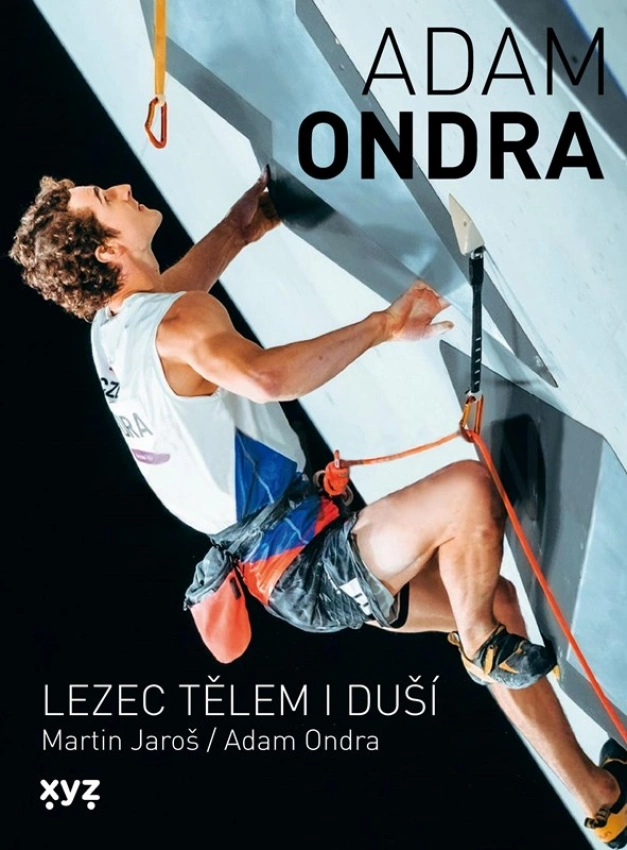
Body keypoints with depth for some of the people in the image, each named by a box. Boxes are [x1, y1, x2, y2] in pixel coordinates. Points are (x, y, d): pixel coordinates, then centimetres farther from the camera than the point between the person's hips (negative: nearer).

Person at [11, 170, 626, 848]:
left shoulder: (111, 322, 8)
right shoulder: (179, 322, -22)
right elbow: (264, 376, -44)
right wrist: (380, 326, -33)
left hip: (284, 572, 10)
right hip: (312, 568, -10)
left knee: (495, 598, 14)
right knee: (468, 486, -26)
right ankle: (482, 648, 2)